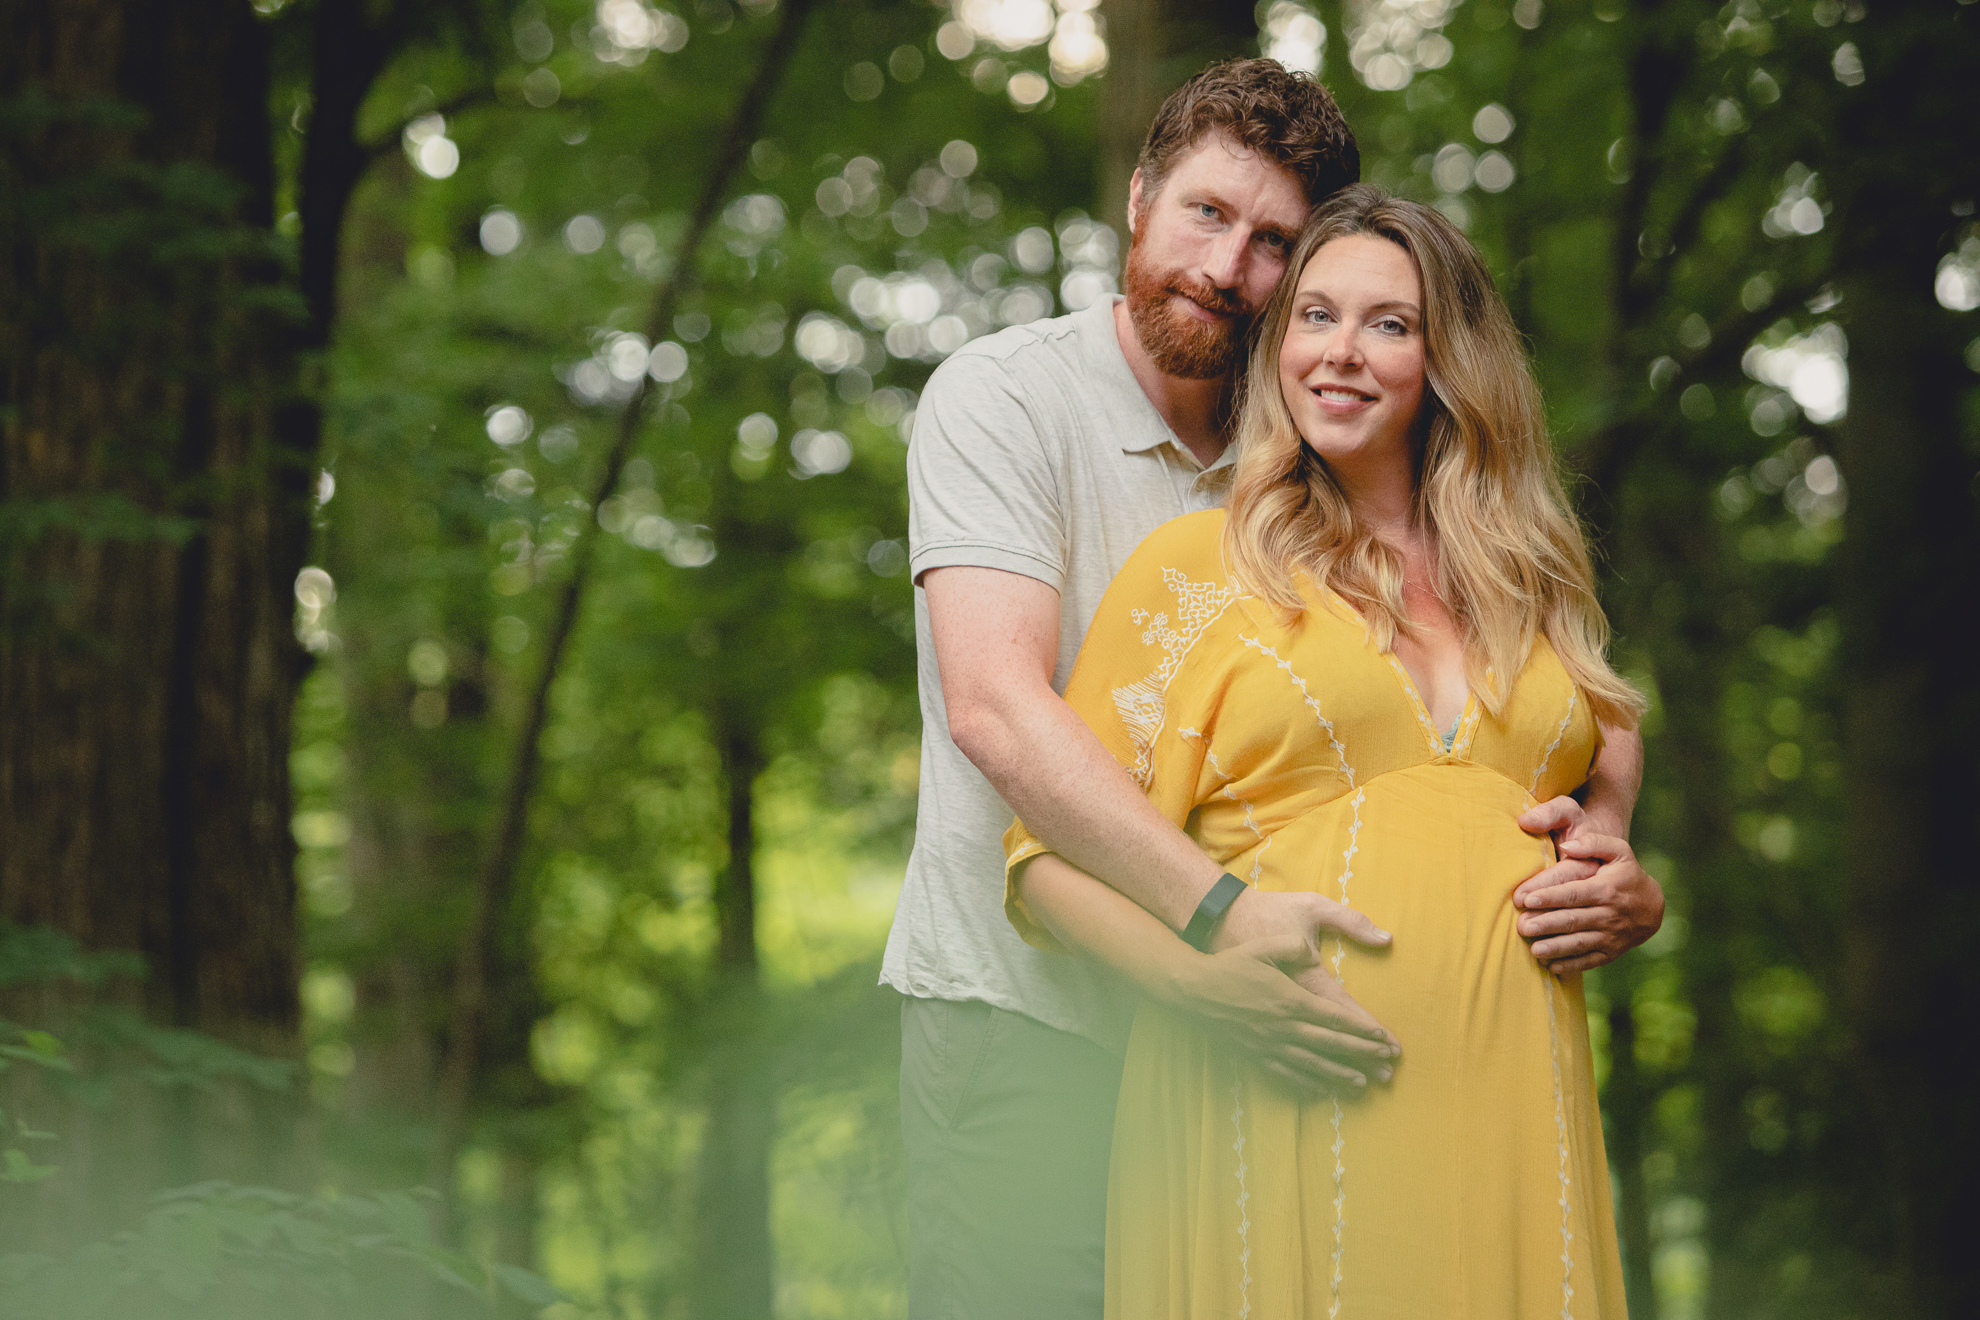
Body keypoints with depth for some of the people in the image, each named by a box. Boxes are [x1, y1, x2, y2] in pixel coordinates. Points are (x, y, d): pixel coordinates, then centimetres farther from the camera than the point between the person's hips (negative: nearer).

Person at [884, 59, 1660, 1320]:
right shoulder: (1004, 397, -5)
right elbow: (996, 704, -20)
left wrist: (1604, 835, -16)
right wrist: (1217, 916, -32)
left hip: (1241, 1029, 4)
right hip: (1019, 1017, -4)